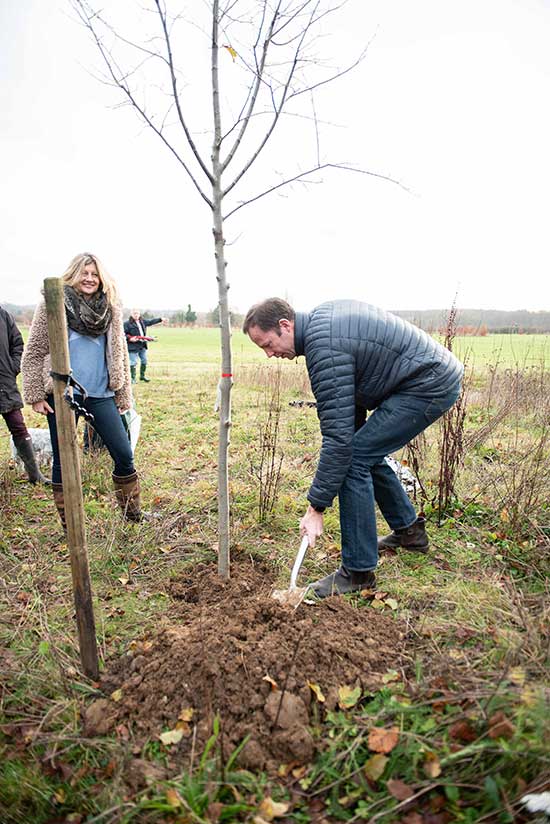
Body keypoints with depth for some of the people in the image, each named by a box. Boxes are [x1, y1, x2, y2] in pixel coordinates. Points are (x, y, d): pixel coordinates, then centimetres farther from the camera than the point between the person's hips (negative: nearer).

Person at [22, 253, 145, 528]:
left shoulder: (110, 309, 9)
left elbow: (119, 353, 13)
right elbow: (34, 353, 1)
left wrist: (124, 395, 10)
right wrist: (36, 395, -4)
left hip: (100, 394, 3)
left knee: (124, 455, 1)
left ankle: (133, 515, 19)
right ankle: (69, 524, 24)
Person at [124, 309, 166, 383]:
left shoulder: (143, 321, 11)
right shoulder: (127, 324, -9)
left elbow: (151, 321, 22)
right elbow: (123, 333, -9)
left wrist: (160, 319, 23)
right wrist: (129, 338, -22)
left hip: (142, 346, 7)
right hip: (133, 346, -7)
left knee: (144, 361, 14)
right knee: (133, 362, -6)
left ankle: (142, 376, 30)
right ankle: (132, 378, 4)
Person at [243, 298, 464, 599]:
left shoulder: (325, 348, -24)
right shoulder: (321, 315, 6)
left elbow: (337, 436, -26)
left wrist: (316, 508, -19)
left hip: (429, 386, -10)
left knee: (354, 457, -13)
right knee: (364, 451, 16)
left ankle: (359, 571, 0)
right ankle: (409, 530, 33)